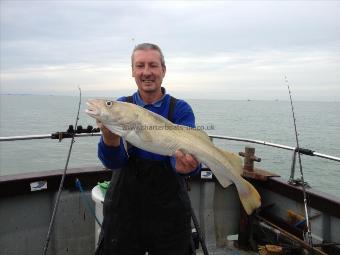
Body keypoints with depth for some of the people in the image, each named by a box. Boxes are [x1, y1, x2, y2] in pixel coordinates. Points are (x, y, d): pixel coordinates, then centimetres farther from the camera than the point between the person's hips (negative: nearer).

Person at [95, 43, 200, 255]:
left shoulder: (181, 109, -6)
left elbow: (181, 150, -19)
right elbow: (113, 162, -14)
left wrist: (186, 164, -42)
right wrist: (110, 137, -35)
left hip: (169, 208, 0)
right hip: (124, 206, 1)